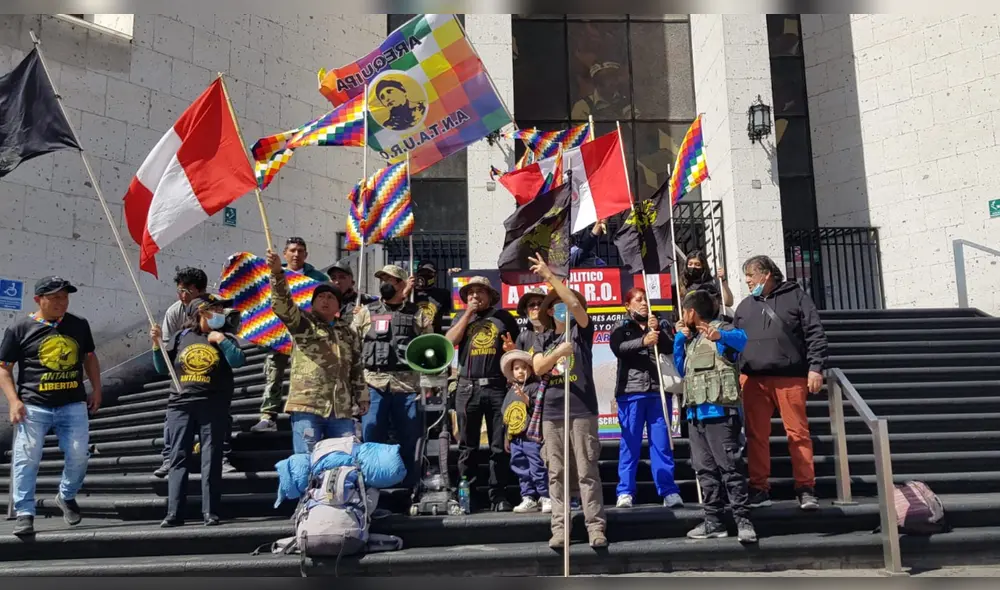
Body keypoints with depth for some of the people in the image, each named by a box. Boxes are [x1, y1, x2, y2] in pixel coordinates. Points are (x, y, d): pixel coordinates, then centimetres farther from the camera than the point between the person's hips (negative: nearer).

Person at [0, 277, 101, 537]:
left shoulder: (79, 325, 8)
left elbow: (89, 357, 21)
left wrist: (96, 389, 12)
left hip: (73, 405, 3)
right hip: (33, 407, -2)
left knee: (79, 457, 0)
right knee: (27, 460, -4)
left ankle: (67, 497, 28)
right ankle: (24, 514, 7)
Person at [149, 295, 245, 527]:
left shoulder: (224, 338, 9)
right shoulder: (181, 337, 12)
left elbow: (238, 361, -8)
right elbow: (163, 369, 15)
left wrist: (221, 340, -9)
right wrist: (157, 346, 3)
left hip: (213, 407, -1)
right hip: (180, 405, 1)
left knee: (211, 460, -1)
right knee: (178, 459, 0)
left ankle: (210, 512, 3)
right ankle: (174, 513, 3)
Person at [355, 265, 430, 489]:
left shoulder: (417, 315, 11)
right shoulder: (366, 312, 12)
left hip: (407, 385, 0)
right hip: (373, 384, 0)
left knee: (410, 440, 5)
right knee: (371, 440, 2)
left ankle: (411, 486, 16)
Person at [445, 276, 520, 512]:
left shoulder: (503, 317, 12)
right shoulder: (462, 318, 17)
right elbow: (450, 341, -1)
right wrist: (468, 313, -1)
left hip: (497, 386, -1)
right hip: (468, 388, 1)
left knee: (499, 446, 0)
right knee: (467, 446, 5)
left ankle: (498, 496, 6)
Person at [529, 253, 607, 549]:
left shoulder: (581, 332, 6)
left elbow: (576, 304, -12)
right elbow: (537, 368, -2)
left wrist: (550, 276, -15)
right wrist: (558, 352, -20)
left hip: (582, 410, -3)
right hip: (551, 413, 3)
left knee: (587, 472, -2)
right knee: (556, 474, 4)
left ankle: (596, 527, 1)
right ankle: (559, 528, 8)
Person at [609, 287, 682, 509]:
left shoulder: (661, 325, 18)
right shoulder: (621, 329, 11)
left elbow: (671, 348, 3)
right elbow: (619, 348, -9)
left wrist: (658, 331, -11)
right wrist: (643, 341, -25)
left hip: (659, 390, 2)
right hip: (631, 392, -2)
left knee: (662, 443, 1)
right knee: (630, 443, -1)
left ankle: (669, 491, 4)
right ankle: (625, 492, 3)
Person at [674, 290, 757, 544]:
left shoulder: (721, 329, -4)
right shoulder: (691, 339, 22)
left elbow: (742, 338, -25)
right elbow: (681, 369, 22)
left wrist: (719, 336, -46)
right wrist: (680, 339, 14)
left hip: (719, 410, -9)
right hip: (696, 412, 9)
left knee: (729, 466, -9)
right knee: (705, 469, 9)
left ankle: (743, 520, -6)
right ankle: (713, 522, 13)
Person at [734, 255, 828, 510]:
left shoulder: (796, 296, 5)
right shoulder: (745, 305, 18)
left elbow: (815, 333, 0)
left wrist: (815, 368, -9)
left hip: (790, 377, -4)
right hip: (752, 379, 4)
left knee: (798, 433, -1)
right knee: (756, 436, 4)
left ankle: (805, 489, 7)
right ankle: (759, 489, 11)